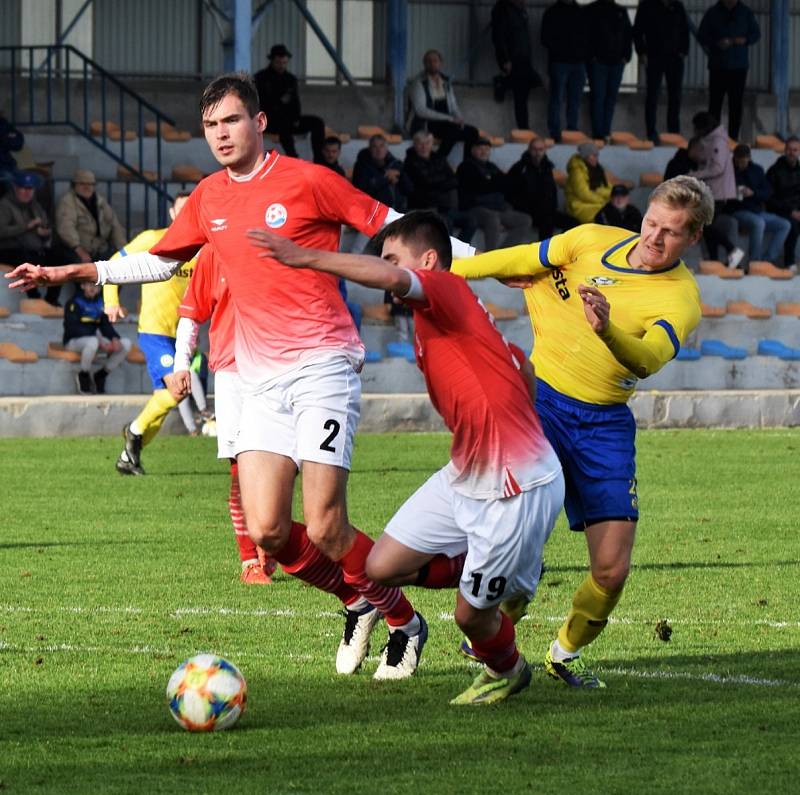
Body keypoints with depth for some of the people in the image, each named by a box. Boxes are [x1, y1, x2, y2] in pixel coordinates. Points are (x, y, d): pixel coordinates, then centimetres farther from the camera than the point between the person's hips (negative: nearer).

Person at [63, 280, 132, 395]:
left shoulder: (100, 303, 11)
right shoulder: (75, 303, -10)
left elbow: (106, 325, 10)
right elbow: (73, 329, -19)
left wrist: (115, 339, -14)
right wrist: (100, 342, -26)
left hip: (94, 339, 6)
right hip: (73, 341, -6)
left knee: (126, 344, -11)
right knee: (93, 342, -41)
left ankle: (100, 376, -2)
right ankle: (83, 375, -16)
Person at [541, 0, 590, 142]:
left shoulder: (581, 12, 14)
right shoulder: (553, 12, 3)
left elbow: (588, 37, 16)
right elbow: (546, 38, -1)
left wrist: (587, 54, 0)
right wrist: (558, 51, -14)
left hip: (578, 62, 4)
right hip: (559, 61, -4)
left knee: (575, 99, 5)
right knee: (557, 98, -4)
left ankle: (572, 130, 10)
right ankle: (555, 134, -4)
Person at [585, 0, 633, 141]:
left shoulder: (621, 12, 14)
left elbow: (628, 34, 17)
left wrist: (626, 56, 5)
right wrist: (591, 56, -10)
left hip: (617, 62, 4)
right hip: (598, 61, -4)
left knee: (611, 98, 5)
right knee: (598, 97, -7)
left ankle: (606, 132, 11)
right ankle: (598, 133, -8)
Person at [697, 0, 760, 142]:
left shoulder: (746, 12, 5)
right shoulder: (713, 13, 2)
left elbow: (756, 34, 10)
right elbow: (701, 36, 3)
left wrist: (745, 40, -11)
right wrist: (716, 44, -15)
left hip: (739, 66, 1)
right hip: (717, 65, -1)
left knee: (736, 104, 1)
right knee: (715, 103, -2)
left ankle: (733, 137, 5)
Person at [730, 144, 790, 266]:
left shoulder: (756, 170, 12)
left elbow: (768, 192, 7)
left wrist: (753, 193, -12)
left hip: (758, 211, 6)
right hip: (738, 212, -6)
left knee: (785, 225, -11)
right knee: (758, 223, -36)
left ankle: (767, 260, -16)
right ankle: (755, 262, -32)